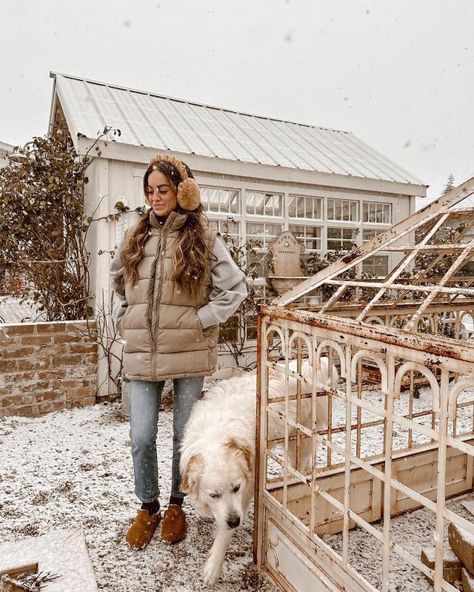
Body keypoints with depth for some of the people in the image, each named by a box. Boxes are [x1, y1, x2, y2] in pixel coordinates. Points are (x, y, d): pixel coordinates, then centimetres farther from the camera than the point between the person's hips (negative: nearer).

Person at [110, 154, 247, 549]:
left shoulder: (203, 239, -4)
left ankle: (176, 506, 36)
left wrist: (201, 321, -11)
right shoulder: (136, 238, 8)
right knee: (142, 438, 8)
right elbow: (118, 283, 20)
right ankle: (148, 507, 34)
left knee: (185, 436, 12)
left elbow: (235, 289, -5)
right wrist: (123, 320, 7)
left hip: (189, 355, -3)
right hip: (142, 355, 3)